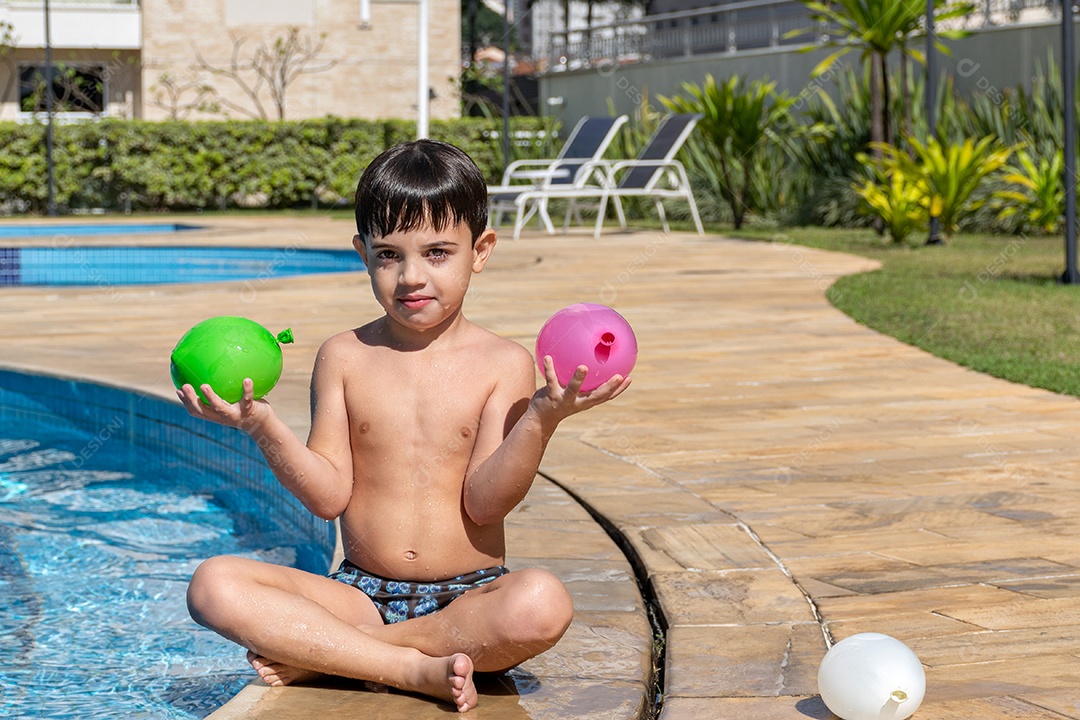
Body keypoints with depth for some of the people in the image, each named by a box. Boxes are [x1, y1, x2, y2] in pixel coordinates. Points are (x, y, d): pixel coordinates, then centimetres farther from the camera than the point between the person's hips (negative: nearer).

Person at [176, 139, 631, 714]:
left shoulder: (503, 364, -1)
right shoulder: (344, 358, 4)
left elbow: (484, 502, -10)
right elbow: (330, 496, -2)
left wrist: (541, 420, -25)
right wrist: (262, 427, -17)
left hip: (468, 600, -1)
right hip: (361, 594, 2)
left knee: (542, 604, -36)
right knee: (213, 585, -21)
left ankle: (318, 655, -21)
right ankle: (416, 668, -26)